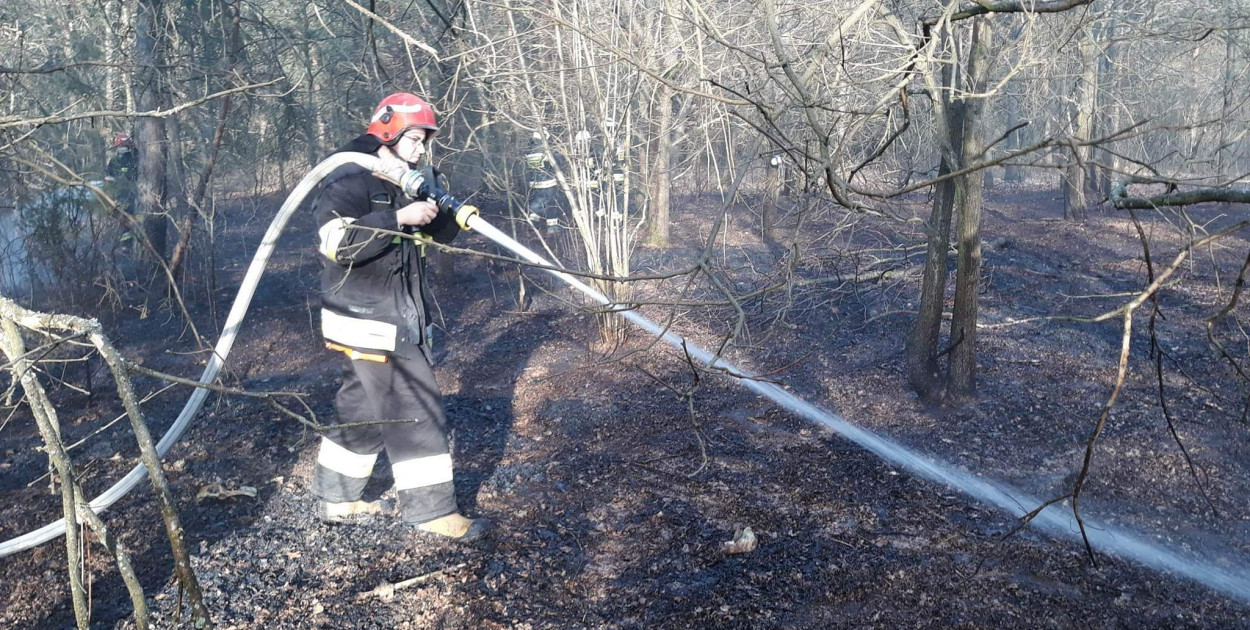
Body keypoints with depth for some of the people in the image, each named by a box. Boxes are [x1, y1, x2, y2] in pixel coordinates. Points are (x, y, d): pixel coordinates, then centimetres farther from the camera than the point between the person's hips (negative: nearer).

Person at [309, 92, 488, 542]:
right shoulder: (348, 181, -13)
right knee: (417, 412, -7)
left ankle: (336, 500, 30)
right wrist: (400, 217, -30)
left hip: (399, 317, 10)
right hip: (369, 321, -9)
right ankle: (432, 510, 3)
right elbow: (337, 243, -27)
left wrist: (453, 217, -3)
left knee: (363, 407, 17)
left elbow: (432, 237, 19)